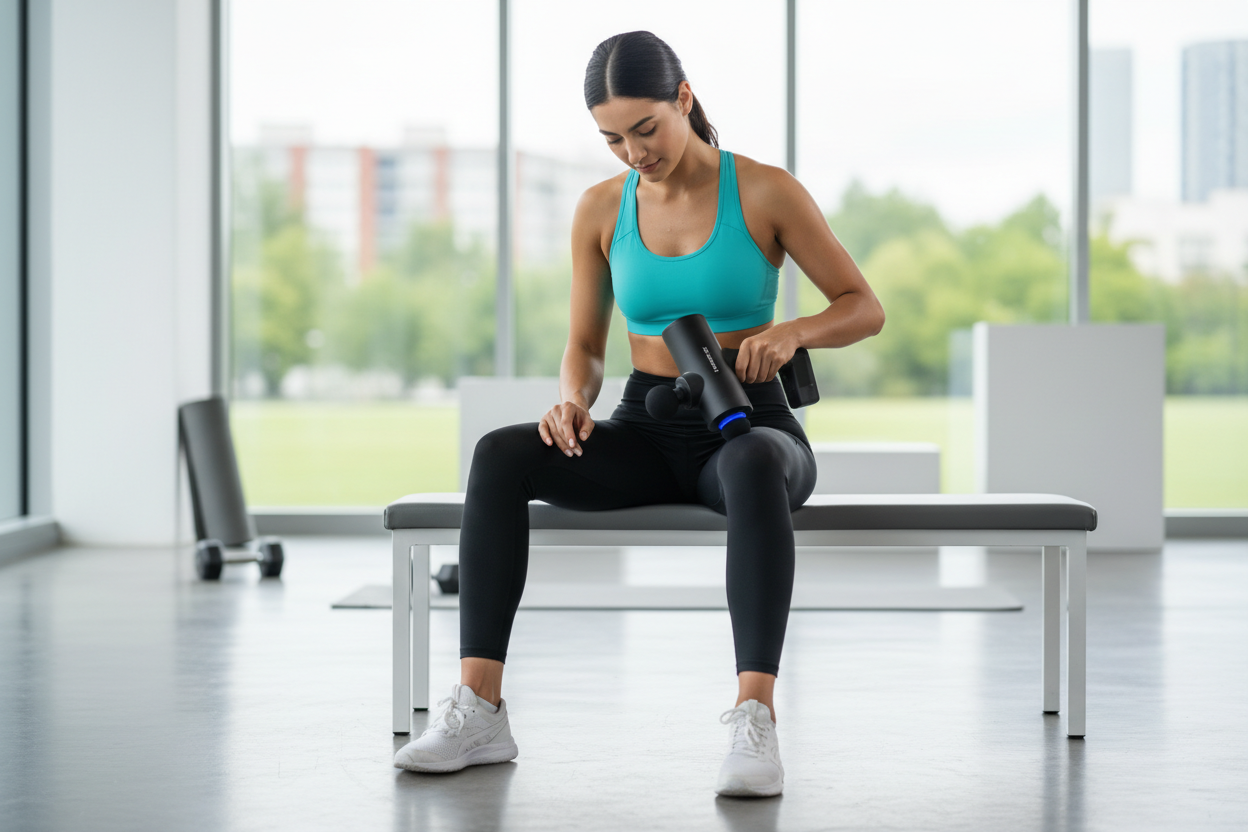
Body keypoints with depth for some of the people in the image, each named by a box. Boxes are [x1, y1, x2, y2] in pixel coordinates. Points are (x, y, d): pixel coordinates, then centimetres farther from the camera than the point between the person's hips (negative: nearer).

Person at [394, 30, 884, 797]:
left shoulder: (766, 191, -7)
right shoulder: (601, 209, 4)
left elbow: (866, 309, -3)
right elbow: (585, 346, 11)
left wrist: (792, 332, -24)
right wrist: (573, 404, -13)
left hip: (750, 430, -3)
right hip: (647, 435, 4)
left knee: (754, 467, -43)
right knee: (500, 456, -26)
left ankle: (756, 722, -49)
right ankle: (479, 710, -30)